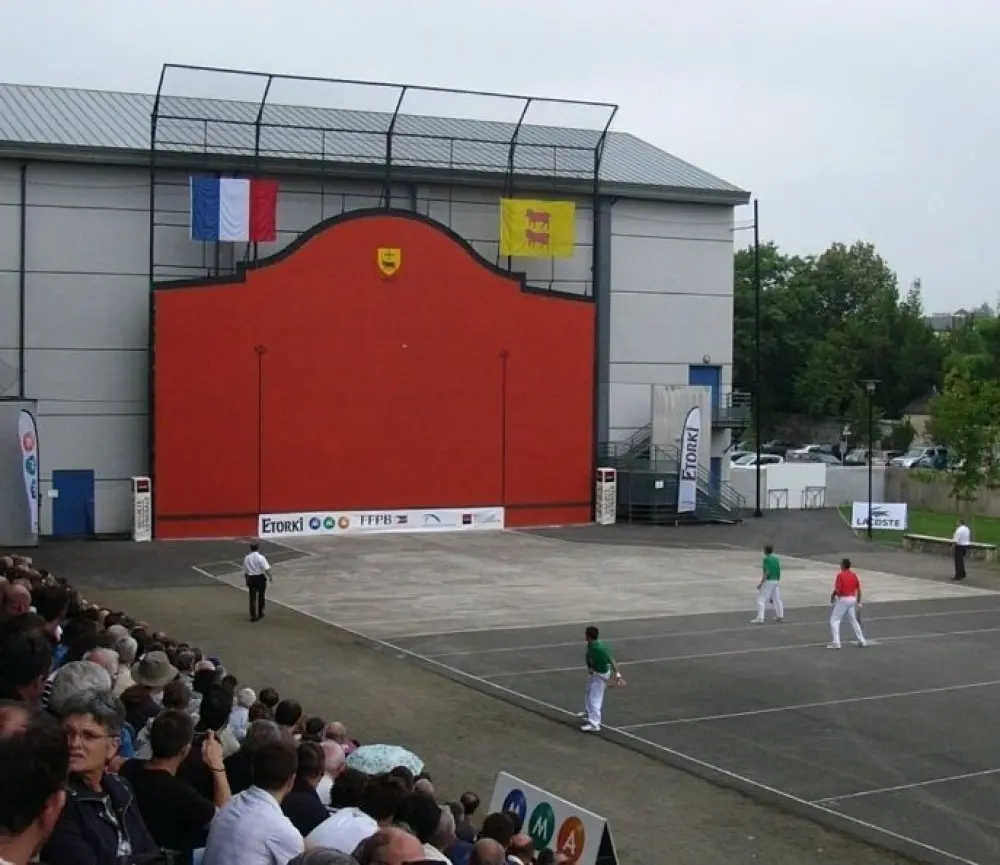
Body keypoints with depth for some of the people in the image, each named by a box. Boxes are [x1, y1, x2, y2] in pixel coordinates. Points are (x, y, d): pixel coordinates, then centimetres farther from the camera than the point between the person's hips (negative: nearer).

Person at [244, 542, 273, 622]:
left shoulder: (247, 558, 2)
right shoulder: (260, 557, -12)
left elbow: (245, 572, 9)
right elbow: (266, 569, -19)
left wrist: (247, 581, 20)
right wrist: (270, 577, -6)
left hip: (251, 578, 2)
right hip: (260, 578, -2)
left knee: (252, 597, 3)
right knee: (261, 596, 15)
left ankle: (253, 615, -1)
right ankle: (260, 613, 27)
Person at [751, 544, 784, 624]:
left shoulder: (766, 559, -13)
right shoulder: (776, 559, 9)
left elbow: (767, 572, -20)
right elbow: (779, 571, 12)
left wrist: (761, 583, -18)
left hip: (768, 581, -8)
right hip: (775, 581, 8)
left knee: (761, 600, -5)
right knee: (776, 599, 18)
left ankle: (760, 618, -11)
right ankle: (780, 616, 28)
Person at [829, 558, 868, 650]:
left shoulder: (840, 575, -13)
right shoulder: (854, 575, 7)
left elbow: (837, 590, -17)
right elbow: (859, 589, 8)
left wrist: (832, 597, 0)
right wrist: (858, 601, 17)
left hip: (843, 599, -7)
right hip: (852, 599, 7)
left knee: (834, 620, 0)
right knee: (853, 620, 20)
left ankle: (836, 643, -8)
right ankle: (862, 641, 21)